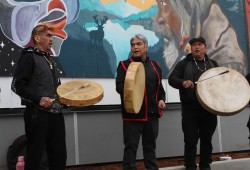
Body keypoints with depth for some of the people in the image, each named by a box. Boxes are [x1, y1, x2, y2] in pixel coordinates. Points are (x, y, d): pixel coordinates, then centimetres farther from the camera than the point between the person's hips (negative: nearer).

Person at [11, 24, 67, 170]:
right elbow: (17, 85, -12)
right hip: (38, 114, -7)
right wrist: (39, 99, -21)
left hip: (55, 114, 7)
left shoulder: (48, 59, 19)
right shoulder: (29, 56, -4)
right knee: (35, 156, 1)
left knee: (59, 155, 9)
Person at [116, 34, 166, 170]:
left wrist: (161, 99, 4)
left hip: (152, 113, 4)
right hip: (132, 113, -4)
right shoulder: (124, 65, -1)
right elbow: (119, 86, -11)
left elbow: (159, 86, 21)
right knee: (131, 147, 0)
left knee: (150, 146, 15)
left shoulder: (154, 65, 13)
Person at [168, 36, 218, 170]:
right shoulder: (184, 64, 4)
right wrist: (183, 82, -25)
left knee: (207, 139, 11)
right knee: (190, 140, 1)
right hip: (190, 109, -3)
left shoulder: (213, 64, 15)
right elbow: (172, 79, -6)